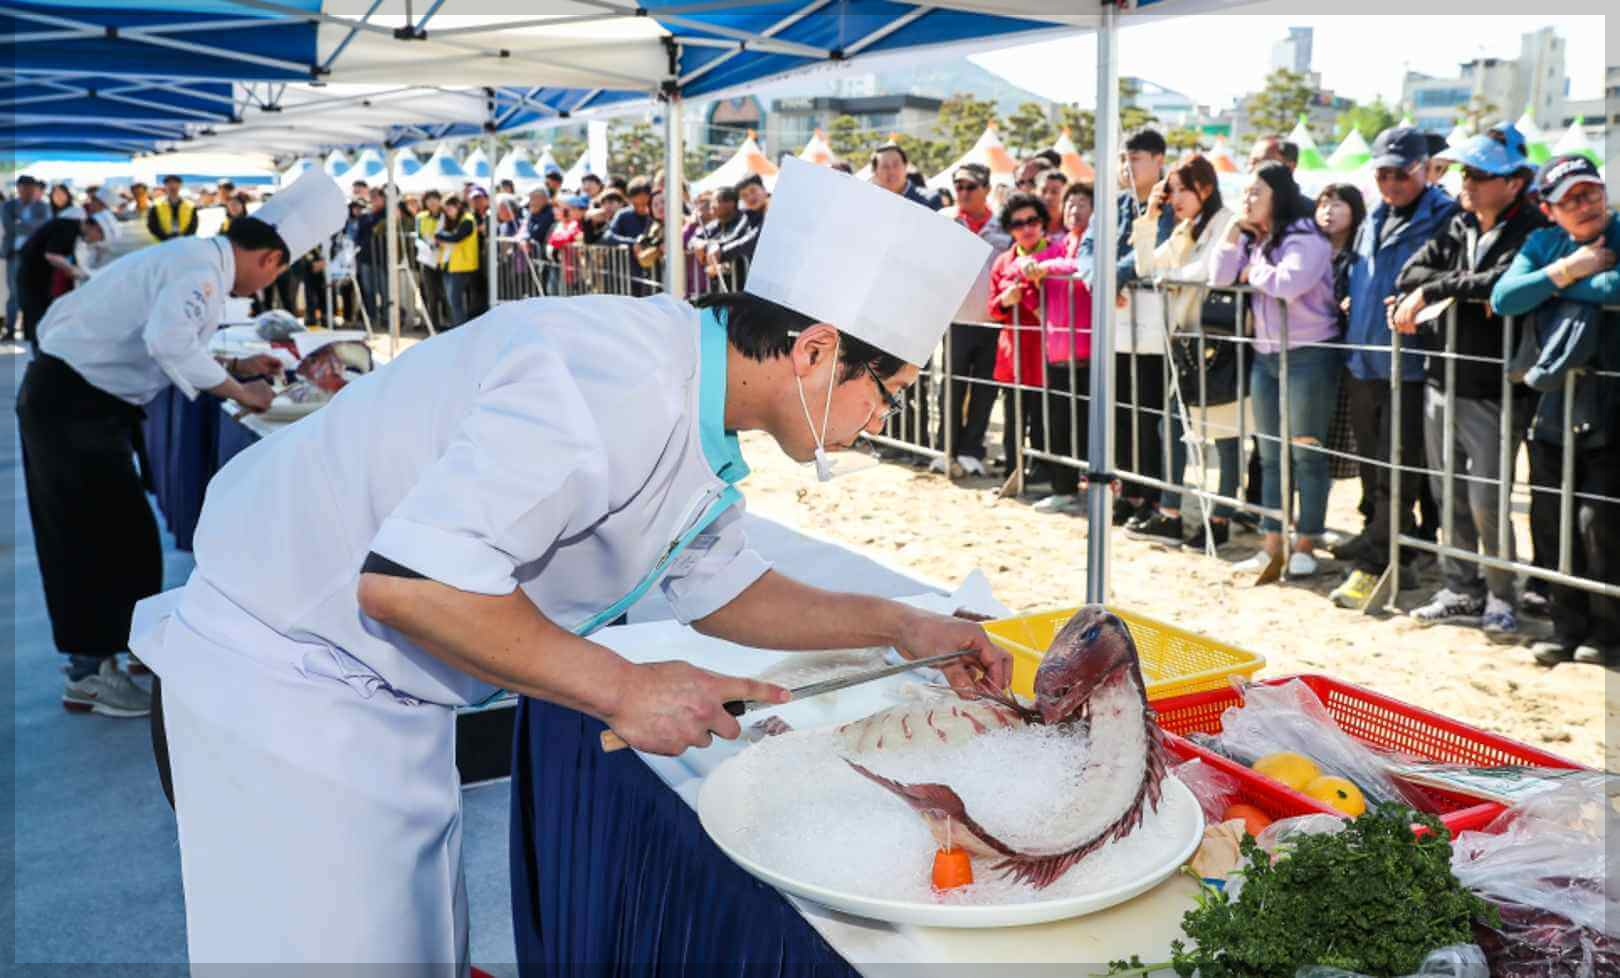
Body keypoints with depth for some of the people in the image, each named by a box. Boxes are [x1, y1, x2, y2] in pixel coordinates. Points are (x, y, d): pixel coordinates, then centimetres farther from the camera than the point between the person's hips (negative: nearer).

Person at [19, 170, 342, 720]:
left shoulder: (194, 258, 11)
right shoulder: (201, 268, -20)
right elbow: (166, 340, -36)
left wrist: (234, 367, 15)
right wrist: (237, 391, -25)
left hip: (76, 398, 10)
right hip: (73, 402, -10)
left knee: (94, 535, 17)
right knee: (105, 535, -2)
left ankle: (95, 652, 29)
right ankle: (89, 675, 8)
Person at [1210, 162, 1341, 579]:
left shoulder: (1305, 237, -11)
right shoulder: (1251, 239, 13)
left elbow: (1287, 284, -27)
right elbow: (1219, 279, 2)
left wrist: (1253, 272, -9)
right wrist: (1234, 230, -4)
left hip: (1309, 355, -8)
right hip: (1265, 356, 8)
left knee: (1306, 453, -1)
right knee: (1271, 454, 9)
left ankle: (1305, 546, 7)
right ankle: (1273, 546, 15)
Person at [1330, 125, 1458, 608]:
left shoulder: (1444, 217, -8)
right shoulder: (1373, 219, 16)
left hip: (1409, 364, -8)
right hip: (1364, 361, 8)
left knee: (1397, 470, -3)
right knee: (1374, 467, 15)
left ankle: (1372, 564, 1)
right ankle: (1395, 560, 28)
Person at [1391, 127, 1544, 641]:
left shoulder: (1531, 232, -8)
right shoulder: (1459, 226, 12)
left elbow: (1504, 284, -25)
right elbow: (1409, 275, 2)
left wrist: (1434, 289, -16)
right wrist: (1461, 290, -13)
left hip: (1494, 392, -6)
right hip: (1442, 382, 6)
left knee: (1487, 503, -4)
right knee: (1450, 497, 13)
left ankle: (1502, 598, 14)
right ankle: (1462, 589, 26)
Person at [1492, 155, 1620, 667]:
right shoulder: (1543, 243, 9)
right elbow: (1502, 299, -5)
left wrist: (1551, 282, -12)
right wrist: (1567, 271, -13)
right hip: (1555, 400, 5)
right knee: (1549, 519, 8)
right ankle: (1568, 625, 22)